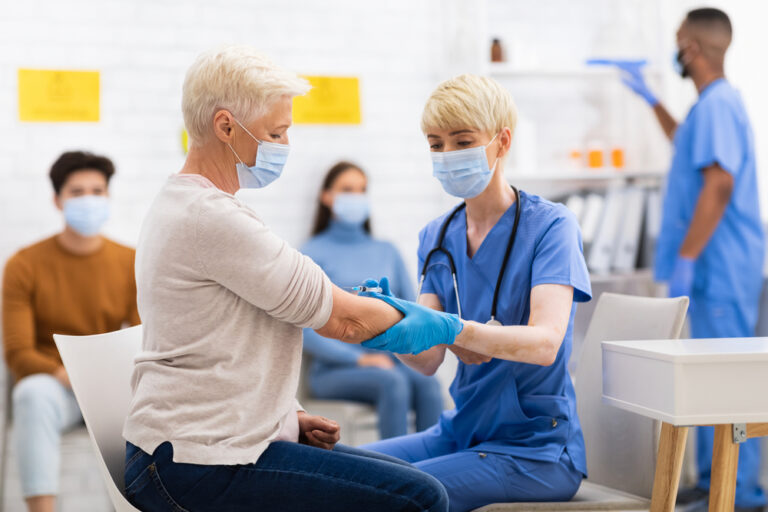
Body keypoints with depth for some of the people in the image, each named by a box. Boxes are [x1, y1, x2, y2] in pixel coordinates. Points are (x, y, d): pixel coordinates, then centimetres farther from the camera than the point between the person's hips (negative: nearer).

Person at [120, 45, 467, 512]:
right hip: (199, 467, -11)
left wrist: (288, 414, 13)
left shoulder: (179, 206, 17)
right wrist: (449, 329, 2)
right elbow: (344, 320, -14)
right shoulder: (210, 218, -17)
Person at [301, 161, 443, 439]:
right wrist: (359, 359, -15)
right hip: (334, 370, -4)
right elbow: (307, 331, -4)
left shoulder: (387, 251, 21)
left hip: (390, 361, 4)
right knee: (392, 382, -35)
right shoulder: (314, 253, 5)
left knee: (427, 382, -30)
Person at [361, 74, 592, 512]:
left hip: (536, 448, -6)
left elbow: (545, 343, -24)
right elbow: (428, 360, -2)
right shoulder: (437, 237, 7)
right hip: (461, 432, 6)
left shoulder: (550, 225, -10)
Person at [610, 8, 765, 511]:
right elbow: (686, 144, 40)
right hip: (715, 267, 11)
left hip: (722, 268, -11)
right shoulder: (715, 103, 17)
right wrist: (650, 98, 43)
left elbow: (719, 185, -25)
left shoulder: (717, 105, -15)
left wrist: (685, 259, -25)